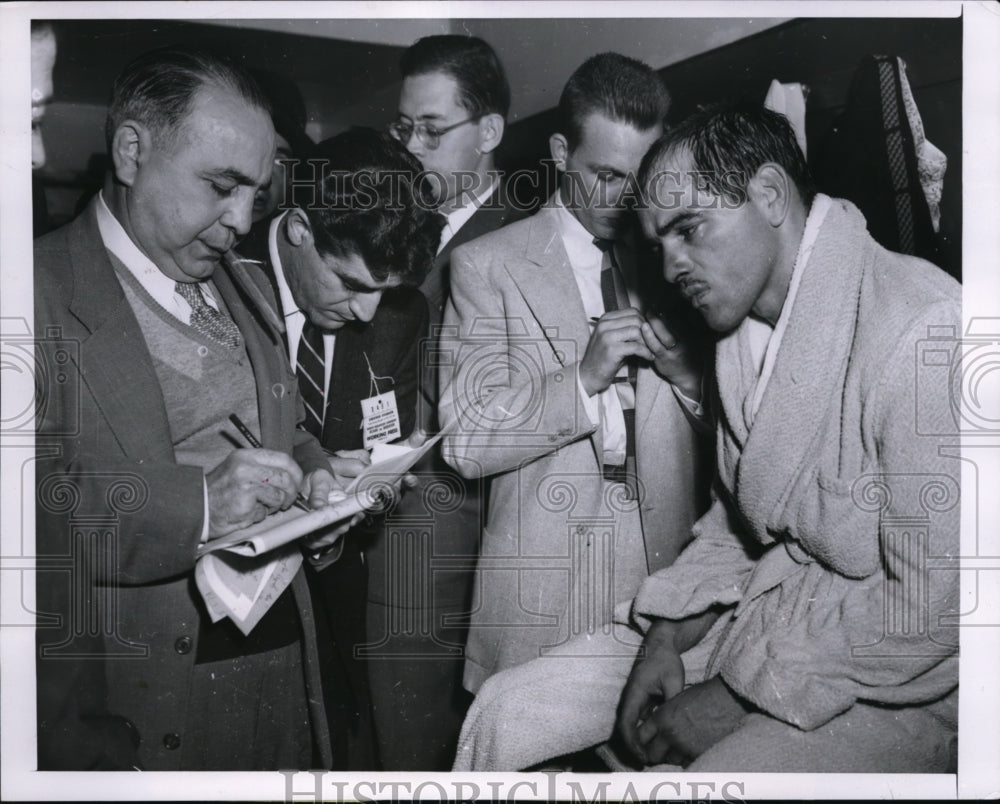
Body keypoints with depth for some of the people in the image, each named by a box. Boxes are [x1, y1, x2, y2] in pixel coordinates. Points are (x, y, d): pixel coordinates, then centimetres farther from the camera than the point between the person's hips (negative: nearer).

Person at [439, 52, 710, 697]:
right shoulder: (487, 264, -1)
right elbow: (465, 443, -8)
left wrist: (687, 371, -10)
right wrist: (582, 377, -18)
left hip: (669, 567, 3)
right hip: (546, 589, -2)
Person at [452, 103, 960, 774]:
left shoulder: (923, 329, -22)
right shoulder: (742, 326, 5)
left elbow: (932, 604, -22)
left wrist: (739, 697, -17)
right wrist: (669, 633, -1)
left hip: (895, 679, -6)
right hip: (762, 613, 7)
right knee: (505, 716, 0)